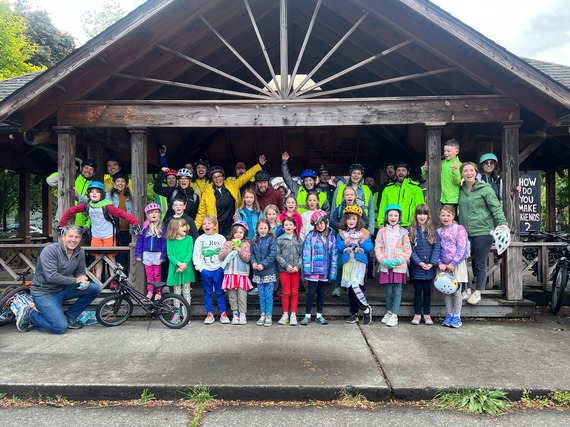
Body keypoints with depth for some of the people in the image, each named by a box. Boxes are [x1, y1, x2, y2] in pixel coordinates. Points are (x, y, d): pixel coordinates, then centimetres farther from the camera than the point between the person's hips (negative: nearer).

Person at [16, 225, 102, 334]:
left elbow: (80, 272, 12)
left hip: (63, 288, 7)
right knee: (61, 328, -19)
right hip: (44, 293, -7)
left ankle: (69, 316, 5)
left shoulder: (80, 252, 1)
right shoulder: (50, 250, -19)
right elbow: (51, 277, -27)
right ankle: (29, 314, 5)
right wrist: (76, 280, -21)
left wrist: (83, 282, -12)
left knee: (96, 289, -7)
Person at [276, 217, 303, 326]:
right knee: (285, 292, 4)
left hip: (296, 269, 2)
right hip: (284, 269, -1)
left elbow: (301, 255, 5)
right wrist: (286, 265, -13)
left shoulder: (298, 240, 7)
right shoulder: (280, 240, 2)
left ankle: (293, 315, 14)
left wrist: (298, 266, -10)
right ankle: (285, 314, 16)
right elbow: (277, 255, -2)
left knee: (294, 292, 6)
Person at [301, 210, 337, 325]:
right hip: (314, 269, -3)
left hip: (325, 270, 3)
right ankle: (307, 316, 12)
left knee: (321, 292, 12)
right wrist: (306, 268, -10)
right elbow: (306, 252, -5)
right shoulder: (311, 236, -4)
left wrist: (333, 270, 4)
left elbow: (334, 254, 7)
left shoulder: (331, 237, 5)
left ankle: (319, 316, 22)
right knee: (311, 292, 0)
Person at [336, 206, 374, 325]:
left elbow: (370, 247, 7)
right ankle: (354, 314, 19)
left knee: (355, 285, -21)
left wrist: (363, 243, -11)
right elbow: (338, 248, 8)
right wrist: (344, 244, -10)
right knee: (349, 289, 6)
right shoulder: (341, 233, 11)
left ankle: (366, 308, -2)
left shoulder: (363, 232, 7)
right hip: (347, 263, 3)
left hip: (360, 262, -3)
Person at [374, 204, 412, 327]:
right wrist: (383, 260, -10)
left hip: (399, 266, -1)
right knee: (388, 291, 9)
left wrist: (398, 260, -12)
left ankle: (394, 315, 9)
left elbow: (407, 250, 1)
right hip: (386, 266, 1)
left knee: (397, 291, 1)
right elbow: (378, 248, 4)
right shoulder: (382, 231, 5)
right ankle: (389, 312, 28)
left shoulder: (403, 232, 2)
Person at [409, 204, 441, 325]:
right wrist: (419, 262, -15)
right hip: (416, 268, -1)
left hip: (429, 267, 1)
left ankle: (427, 314, 23)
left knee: (427, 291, 11)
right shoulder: (411, 230, -2)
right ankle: (417, 314, 19)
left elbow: (437, 246, -3)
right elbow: (410, 248, -7)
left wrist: (432, 263, -12)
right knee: (418, 291, 8)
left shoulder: (432, 230, 2)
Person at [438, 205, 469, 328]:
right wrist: (440, 263, -7)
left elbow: (462, 248, -10)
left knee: (456, 291, -1)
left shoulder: (459, 229, -4)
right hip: (444, 266, 4)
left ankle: (457, 316, 11)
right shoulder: (438, 232, 8)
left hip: (457, 265, -4)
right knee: (445, 290, 6)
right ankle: (449, 315, 19)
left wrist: (453, 263, -14)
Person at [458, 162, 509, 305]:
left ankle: (478, 292, 11)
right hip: (465, 233, 4)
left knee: (481, 263, 1)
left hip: (483, 231, -4)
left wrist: (502, 222, -19)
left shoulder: (485, 189, -3)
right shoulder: (461, 190, 11)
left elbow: (496, 207, -6)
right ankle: (468, 290, 16)